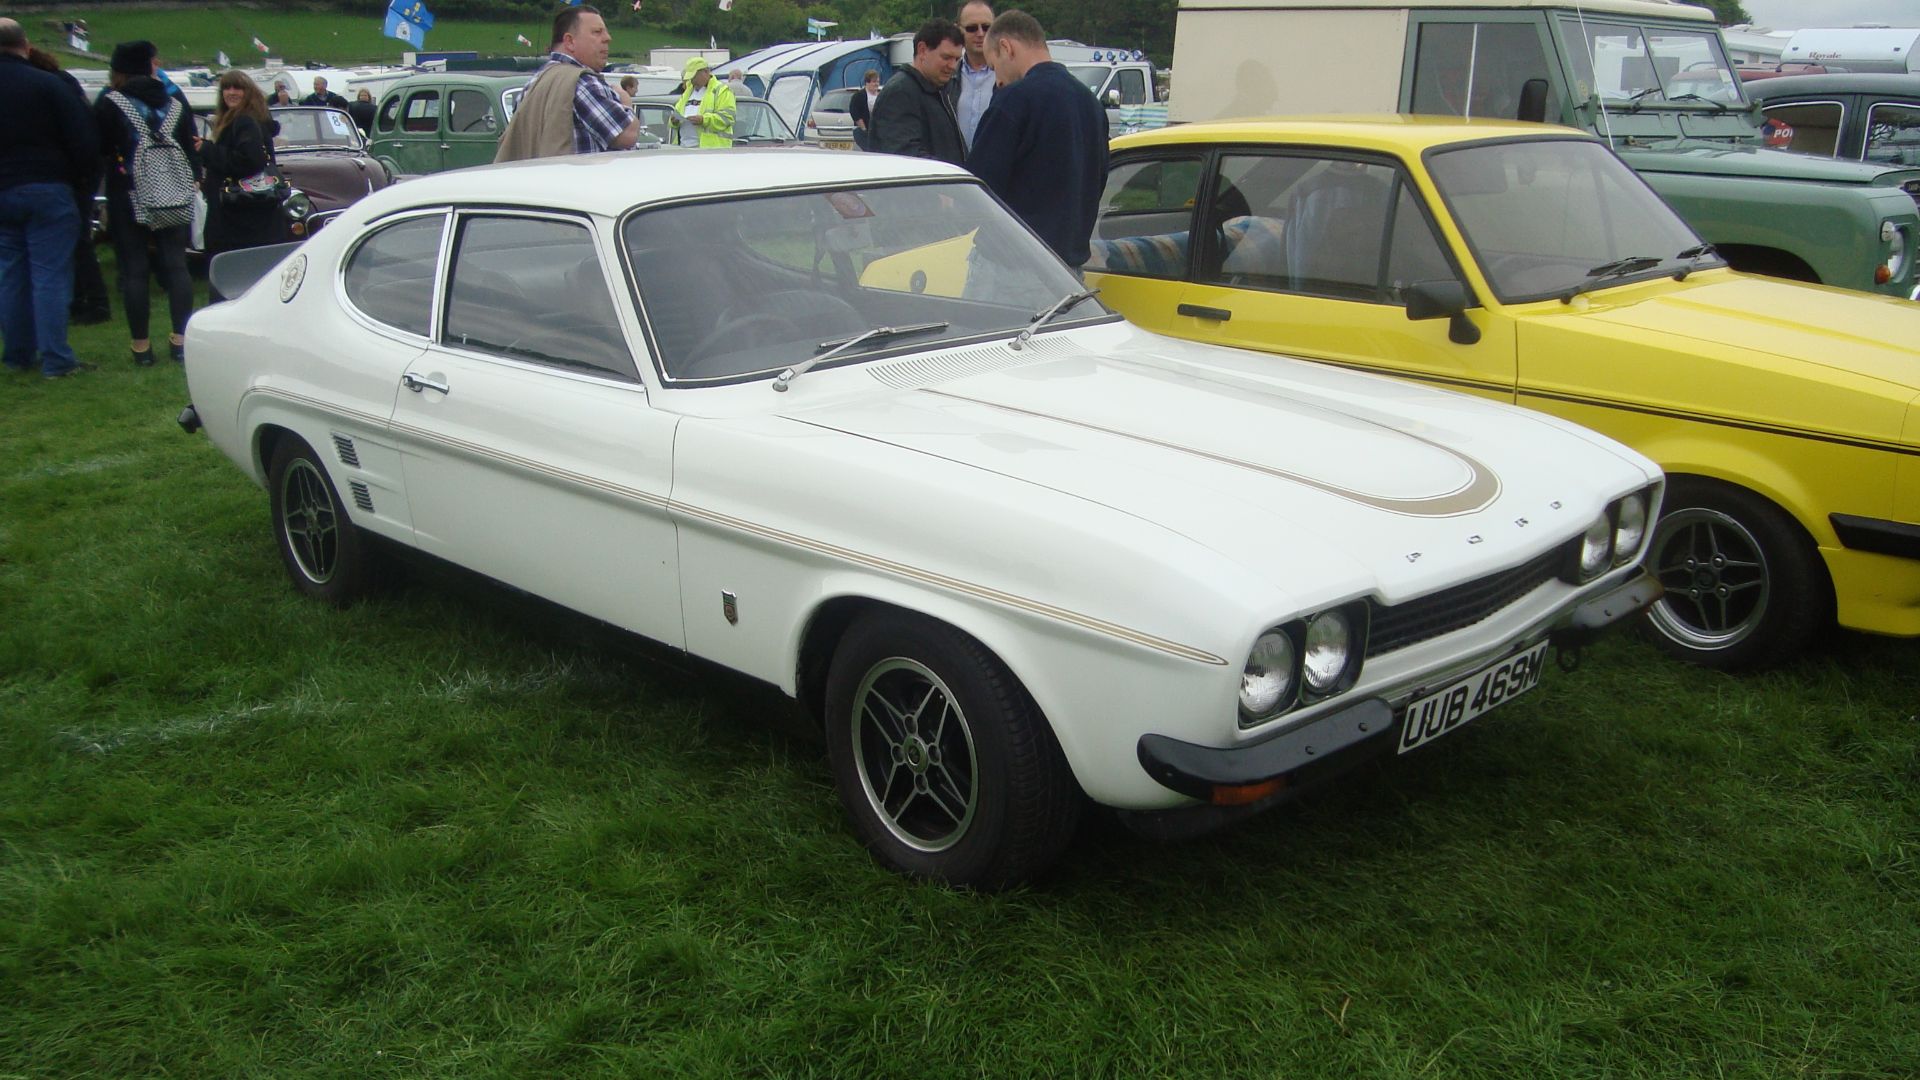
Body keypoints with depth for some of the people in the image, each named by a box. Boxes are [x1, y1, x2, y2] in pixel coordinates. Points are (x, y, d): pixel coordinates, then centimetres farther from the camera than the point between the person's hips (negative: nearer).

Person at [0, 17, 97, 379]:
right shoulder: (47, 84, -7)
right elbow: (81, 140, -10)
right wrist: (82, 176, 5)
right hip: (46, 190, -4)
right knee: (50, 275, -4)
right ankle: (55, 360, -6)